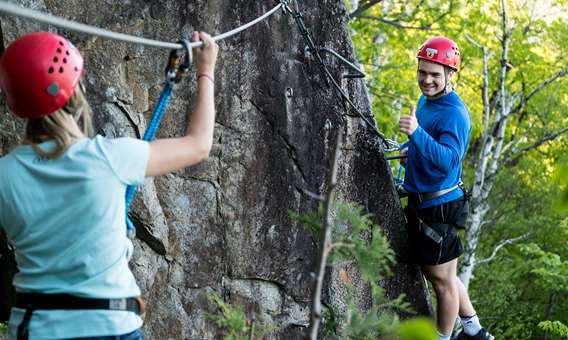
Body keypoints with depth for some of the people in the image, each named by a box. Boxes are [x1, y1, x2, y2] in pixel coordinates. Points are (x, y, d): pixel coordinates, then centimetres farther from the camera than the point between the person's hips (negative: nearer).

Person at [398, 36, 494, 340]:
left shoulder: (454, 114, -22)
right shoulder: (425, 101, 7)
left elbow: (448, 160, -37)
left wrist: (417, 134, -49)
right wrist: (412, 148, 6)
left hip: (440, 208, -10)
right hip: (421, 204, 10)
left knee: (442, 280, 5)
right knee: (438, 274, 22)